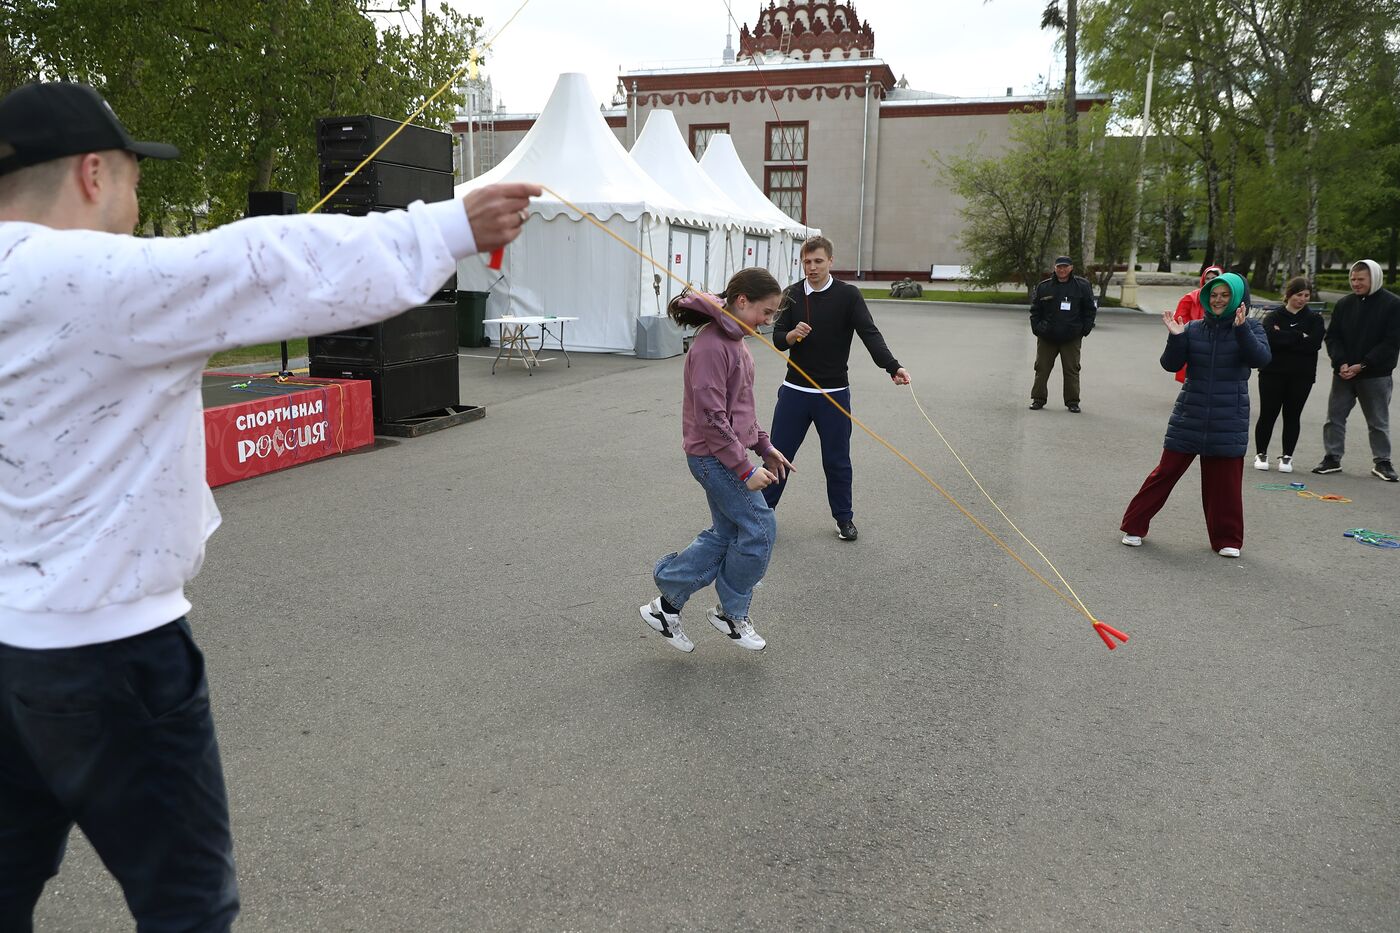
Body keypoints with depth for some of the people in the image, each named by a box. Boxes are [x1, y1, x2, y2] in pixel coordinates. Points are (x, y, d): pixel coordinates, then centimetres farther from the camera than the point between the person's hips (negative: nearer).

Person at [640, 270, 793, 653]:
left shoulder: (732, 340, 10)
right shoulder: (711, 347, -21)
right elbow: (711, 419, -23)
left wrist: (764, 445, 15)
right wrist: (745, 469, -20)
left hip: (725, 455, 10)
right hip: (715, 458, -10)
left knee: (725, 534, 14)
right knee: (760, 529, -1)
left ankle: (667, 604, 23)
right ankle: (732, 614, 18)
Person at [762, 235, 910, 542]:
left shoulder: (848, 295, -6)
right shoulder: (792, 295, 2)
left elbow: (870, 334, -17)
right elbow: (778, 339, 3)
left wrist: (893, 367, -33)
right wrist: (792, 335, -21)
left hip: (834, 393, -2)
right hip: (794, 391, 2)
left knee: (837, 460, 7)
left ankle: (844, 518, 25)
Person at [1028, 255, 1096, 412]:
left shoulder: (1083, 286, 3)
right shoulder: (1043, 287, 4)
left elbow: (1090, 310, 7)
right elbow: (1035, 310, 9)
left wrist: (1084, 330, -1)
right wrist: (1036, 328, -1)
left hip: (1072, 339, -1)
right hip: (1046, 338, 1)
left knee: (1072, 370, 3)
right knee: (1042, 369, 4)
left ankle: (1072, 401, 12)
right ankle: (1038, 399, 13)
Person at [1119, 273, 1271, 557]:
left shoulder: (1250, 328, 1)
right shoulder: (1194, 329, 3)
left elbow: (1260, 358, -16)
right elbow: (1171, 364, -2)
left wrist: (1241, 329, -27)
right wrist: (1175, 337, -18)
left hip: (1229, 421, -1)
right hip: (1189, 416, 1)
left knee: (1226, 481, 6)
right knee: (1166, 472, 3)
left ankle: (1227, 539, 21)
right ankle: (1134, 526, 13)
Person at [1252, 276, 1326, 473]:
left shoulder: (1314, 319, 6)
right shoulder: (1273, 317, 3)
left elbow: (1314, 344, -12)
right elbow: (1269, 339, -18)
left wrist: (1284, 337, -13)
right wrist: (1299, 338, -15)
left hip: (1302, 375, 1)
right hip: (1273, 373, -1)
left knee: (1292, 416, 6)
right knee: (1267, 414, 2)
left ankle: (1287, 457, 15)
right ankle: (1261, 454, 15)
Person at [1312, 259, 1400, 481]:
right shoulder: (1344, 304, 5)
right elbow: (1332, 337, 4)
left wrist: (1362, 365, -18)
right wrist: (1341, 363, -12)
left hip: (1376, 375, -3)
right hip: (1343, 373, 4)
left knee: (1378, 422, 6)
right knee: (1335, 417, 6)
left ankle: (1382, 462, 17)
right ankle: (1332, 458, 16)